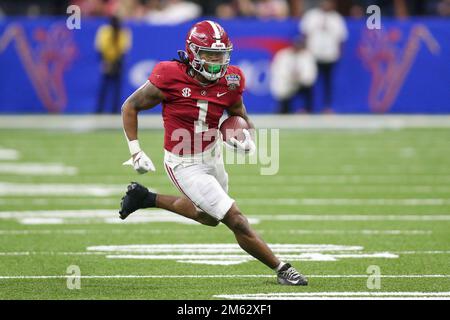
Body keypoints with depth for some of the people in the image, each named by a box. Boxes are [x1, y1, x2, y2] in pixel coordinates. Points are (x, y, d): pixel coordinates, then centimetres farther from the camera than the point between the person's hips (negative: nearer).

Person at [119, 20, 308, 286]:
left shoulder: (229, 82, -9)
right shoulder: (170, 78, -23)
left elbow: (242, 118, 8)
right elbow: (130, 107, -10)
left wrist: (248, 141, -14)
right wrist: (135, 152, -14)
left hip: (213, 156, 7)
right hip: (186, 166, -7)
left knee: (209, 217, 30)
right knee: (236, 221, -8)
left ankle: (146, 198, 40)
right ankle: (282, 270, 4)